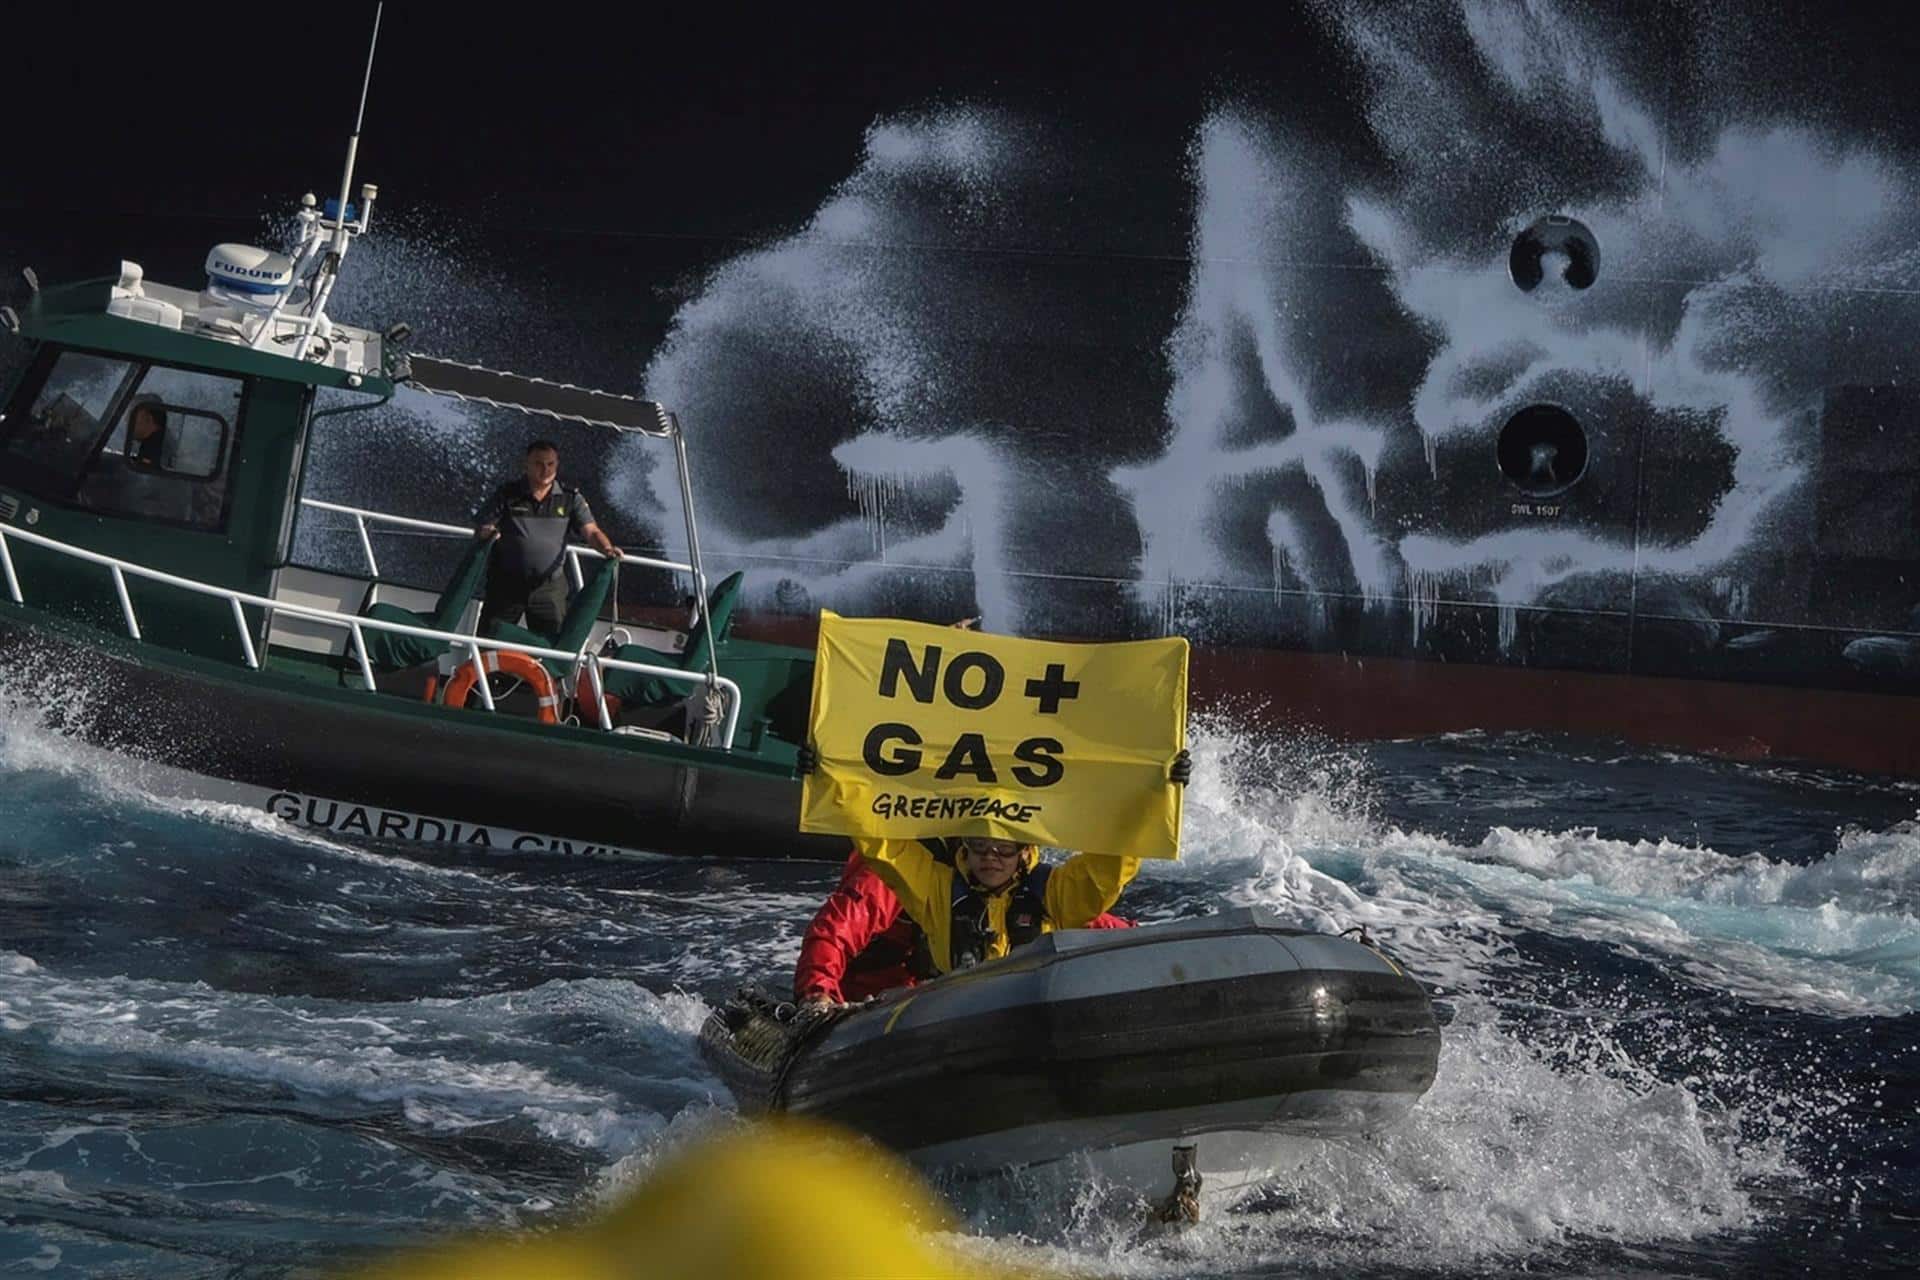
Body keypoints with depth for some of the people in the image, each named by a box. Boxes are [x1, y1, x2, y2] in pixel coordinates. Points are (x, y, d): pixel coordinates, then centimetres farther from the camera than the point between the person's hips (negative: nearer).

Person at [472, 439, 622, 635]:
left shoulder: (571, 499, 1)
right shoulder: (507, 494, -2)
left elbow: (590, 531, -7)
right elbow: (481, 528, 0)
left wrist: (606, 548, -29)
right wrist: (485, 534, -25)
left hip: (549, 586, 1)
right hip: (507, 582, -1)